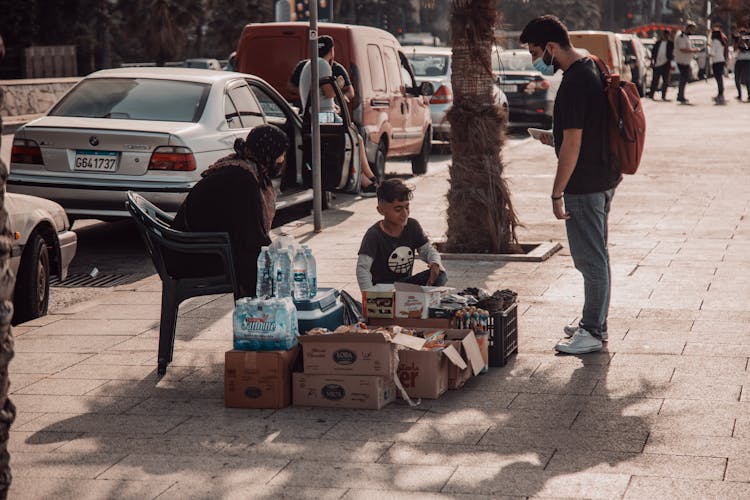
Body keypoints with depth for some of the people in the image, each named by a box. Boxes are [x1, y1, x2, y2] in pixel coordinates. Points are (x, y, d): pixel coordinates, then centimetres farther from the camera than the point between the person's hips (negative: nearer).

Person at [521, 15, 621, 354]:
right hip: (604, 178, 10)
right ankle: (594, 322, 29)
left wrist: (557, 194, -18)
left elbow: (573, 144, -23)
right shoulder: (592, 69, 10)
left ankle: (593, 332, 6)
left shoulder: (574, 83, -22)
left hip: (585, 185, -10)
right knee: (594, 257, 18)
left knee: (591, 259, -2)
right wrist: (556, 139, 15)